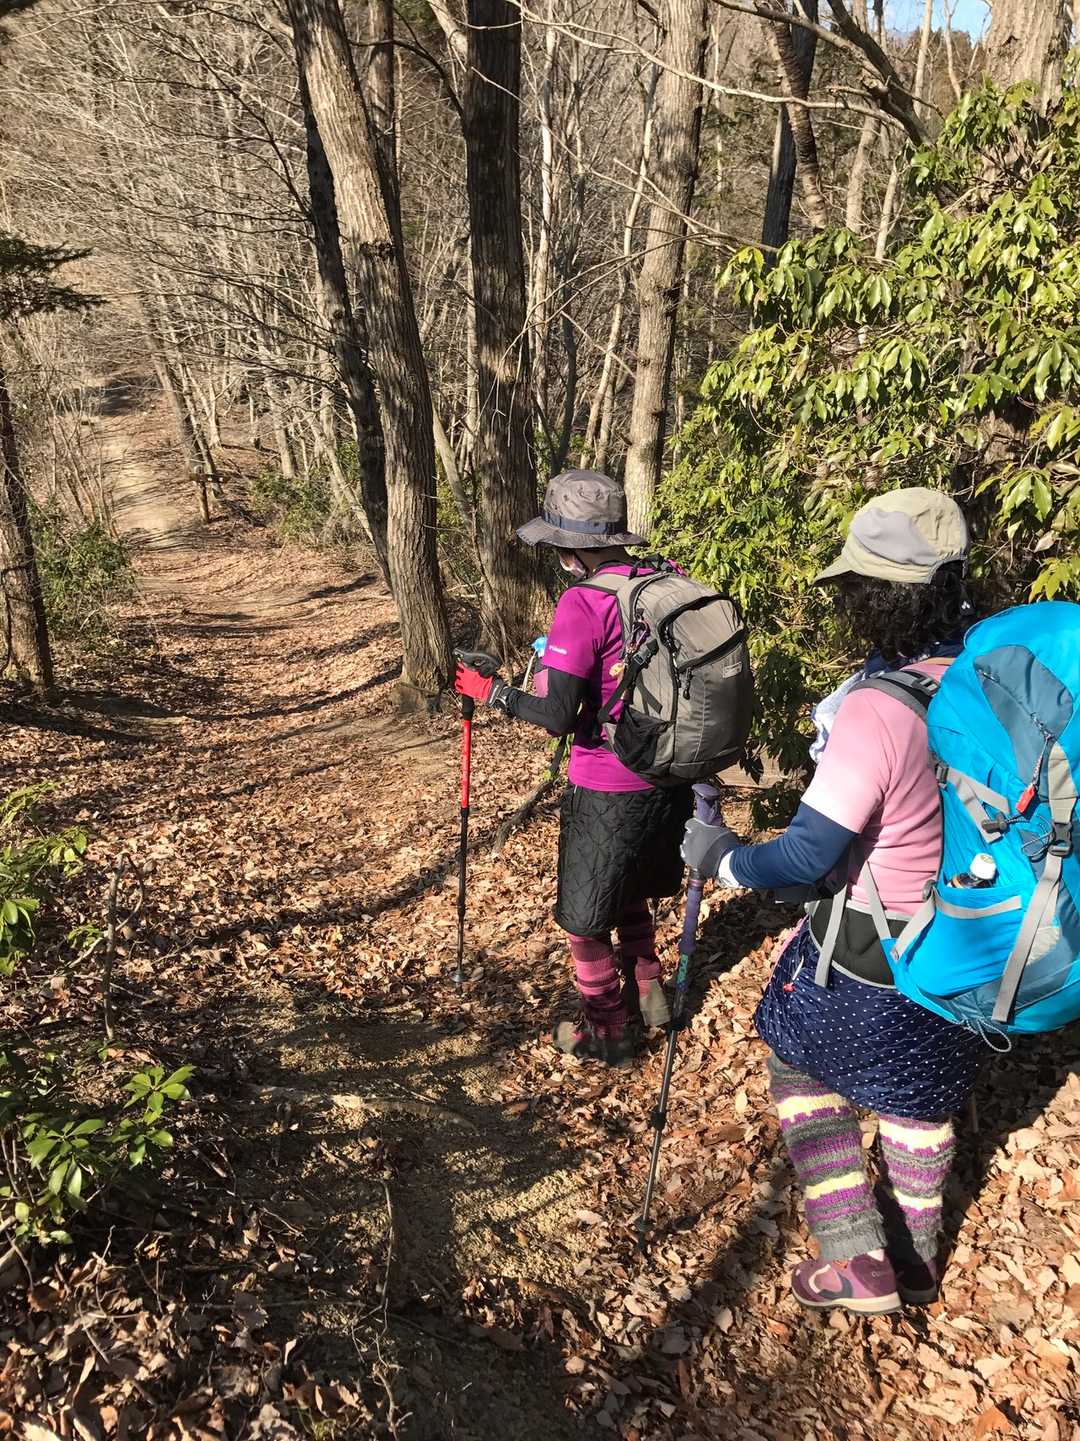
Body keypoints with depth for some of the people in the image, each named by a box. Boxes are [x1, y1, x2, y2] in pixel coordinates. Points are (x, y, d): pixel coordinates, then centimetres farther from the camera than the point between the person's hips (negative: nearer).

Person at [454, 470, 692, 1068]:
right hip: (670, 778, 7)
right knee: (629, 892, 30)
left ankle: (608, 1034, 31)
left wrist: (490, 691, -7)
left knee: (586, 918, 15)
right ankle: (647, 994, 43)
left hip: (608, 793, -7)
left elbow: (557, 716, -23)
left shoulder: (584, 602, -21)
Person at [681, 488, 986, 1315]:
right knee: (925, 1090, 27)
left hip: (868, 955, -6)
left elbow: (807, 857, -28)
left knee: (805, 1070, 20)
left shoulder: (876, 711, -32)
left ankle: (859, 1263, 24)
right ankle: (916, 1259, 44)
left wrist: (722, 858, -11)